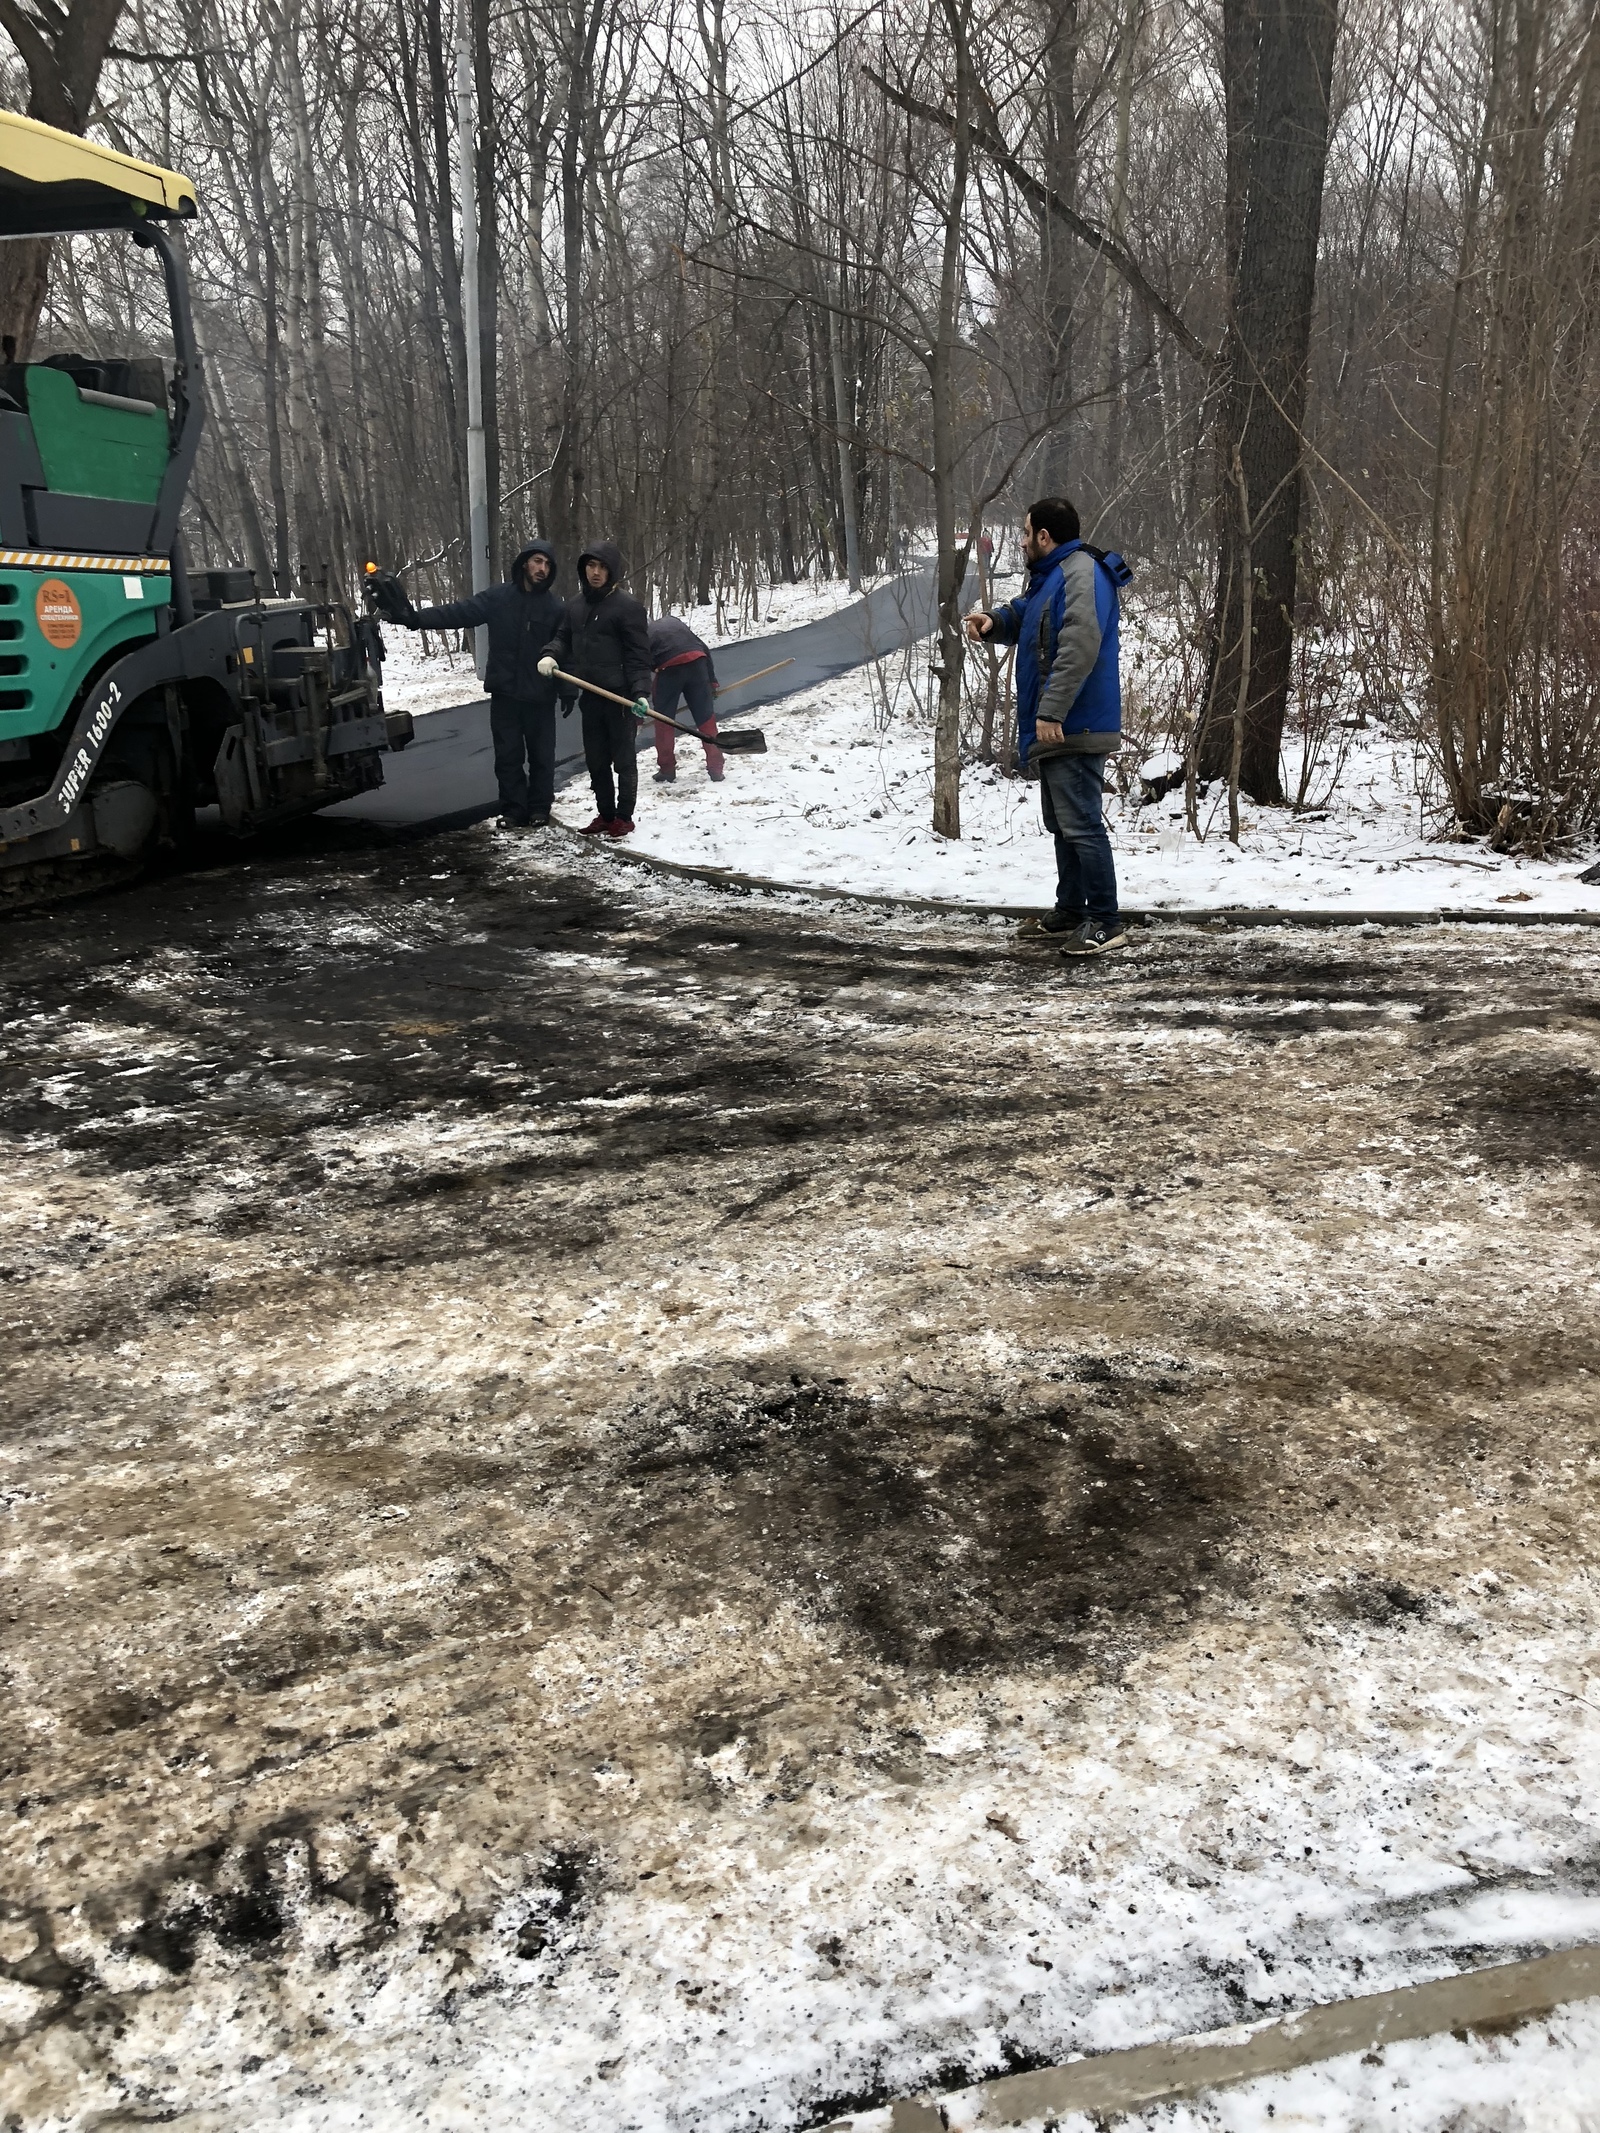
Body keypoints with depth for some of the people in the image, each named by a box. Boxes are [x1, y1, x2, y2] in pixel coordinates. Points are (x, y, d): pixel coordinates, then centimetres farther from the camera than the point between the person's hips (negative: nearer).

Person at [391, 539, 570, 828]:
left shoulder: (555, 607, -1)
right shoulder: (498, 598, 1)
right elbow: (459, 613, -6)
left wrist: (567, 692, -5)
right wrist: (416, 618, -18)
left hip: (540, 696, -1)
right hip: (504, 693, 1)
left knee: (541, 754, 6)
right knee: (508, 754, 6)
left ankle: (539, 809, 18)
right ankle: (513, 810, 14)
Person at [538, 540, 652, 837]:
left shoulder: (627, 606, -9)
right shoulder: (575, 605, 11)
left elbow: (638, 655, -12)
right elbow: (562, 637, 18)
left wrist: (641, 693, -22)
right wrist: (551, 655, -6)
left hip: (621, 695, -7)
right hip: (591, 695, 7)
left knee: (624, 760, 3)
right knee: (596, 760, 12)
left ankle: (624, 817, 12)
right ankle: (605, 814, 24)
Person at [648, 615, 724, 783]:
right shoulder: (673, 622, 31)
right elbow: (704, 649, 22)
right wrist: (712, 681, 24)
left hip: (669, 667, -3)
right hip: (696, 661, 3)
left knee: (663, 719, 14)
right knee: (706, 718, 9)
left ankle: (667, 771, 17)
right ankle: (716, 770, 9)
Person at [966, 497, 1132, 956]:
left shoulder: (1081, 573, -16)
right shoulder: (1048, 577, 18)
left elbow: (1079, 648, -27)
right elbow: (1021, 615, 32)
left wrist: (1051, 711, -30)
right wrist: (994, 622, 7)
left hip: (1074, 729, -11)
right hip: (1054, 728, 11)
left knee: (1081, 824, -11)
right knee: (1061, 824, 17)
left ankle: (1104, 921, -7)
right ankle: (1071, 910, 27)